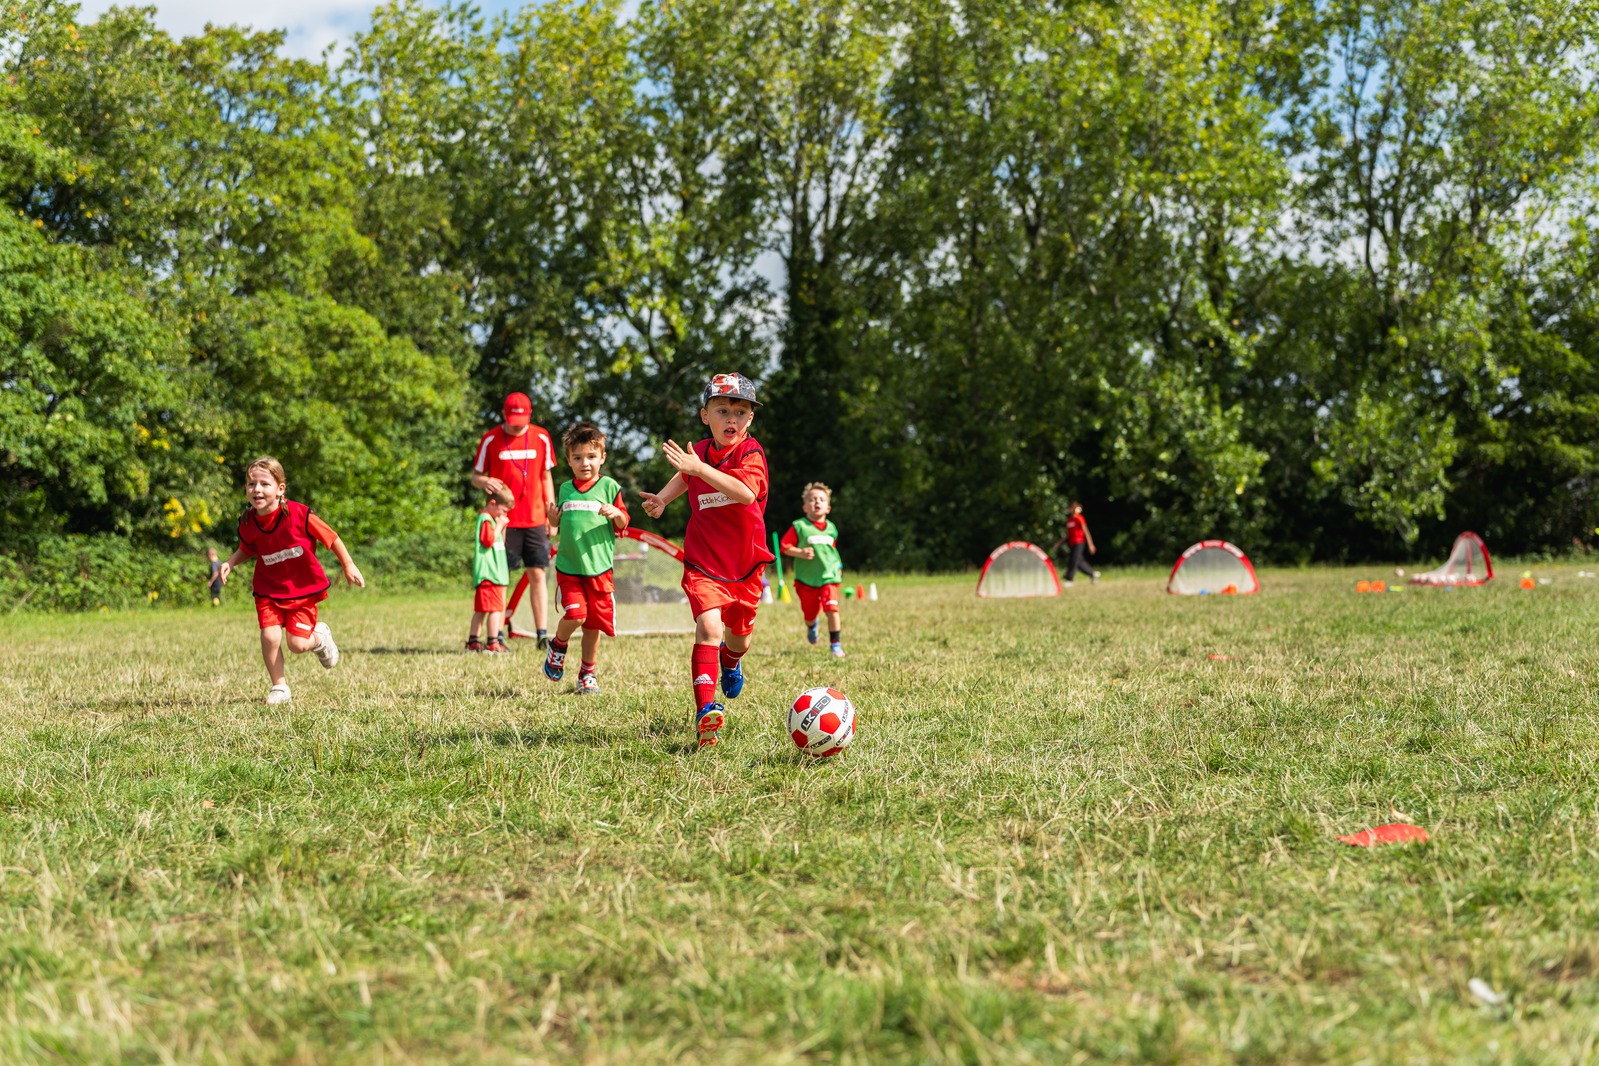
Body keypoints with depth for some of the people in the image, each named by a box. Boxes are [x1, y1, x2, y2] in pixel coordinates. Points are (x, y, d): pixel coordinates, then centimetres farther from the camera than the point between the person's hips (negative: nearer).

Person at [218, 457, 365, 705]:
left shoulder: (298, 514, -21)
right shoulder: (247, 523, -9)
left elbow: (330, 537, -9)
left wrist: (348, 566, -6)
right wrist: (230, 563, -5)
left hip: (303, 589, -3)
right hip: (269, 590, 3)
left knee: (297, 645, -6)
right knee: (270, 637, -14)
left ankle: (319, 637, 32)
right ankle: (279, 686, 10)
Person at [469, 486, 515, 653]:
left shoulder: (490, 519, 20)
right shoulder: (486, 519, -11)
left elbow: (499, 543, 26)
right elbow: (489, 541, -22)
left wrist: (502, 526, 14)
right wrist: (499, 525, -15)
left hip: (487, 574, 11)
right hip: (489, 573, -11)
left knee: (480, 609, 12)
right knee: (495, 608, -10)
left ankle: (472, 641, 15)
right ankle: (493, 643, -11)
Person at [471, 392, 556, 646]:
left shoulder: (541, 438, 6)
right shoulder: (490, 440, -1)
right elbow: (475, 477, 6)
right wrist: (485, 482, -19)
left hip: (535, 519, 2)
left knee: (537, 575, 0)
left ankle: (541, 634, 1)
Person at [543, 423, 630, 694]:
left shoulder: (609, 486, 1)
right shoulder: (565, 489, 9)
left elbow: (623, 525, 3)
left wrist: (617, 514, -18)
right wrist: (553, 518, -2)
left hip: (600, 568, -1)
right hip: (568, 567, 1)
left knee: (593, 626, 5)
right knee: (575, 615, -17)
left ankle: (587, 674, 23)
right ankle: (557, 646, 13)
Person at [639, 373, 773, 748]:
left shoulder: (750, 452, -13)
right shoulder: (698, 451, 0)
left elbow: (746, 493, -36)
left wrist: (701, 468, -40)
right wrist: (663, 498, 12)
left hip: (745, 563, 0)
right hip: (703, 562, 0)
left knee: (741, 635, 19)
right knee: (709, 626, -23)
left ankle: (730, 661, 58)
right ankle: (705, 711, -28)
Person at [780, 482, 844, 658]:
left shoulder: (831, 528, 7)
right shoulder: (799, 526, -7)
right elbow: (784, 547, -7)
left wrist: (838, 566, 17)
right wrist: (801, 553, -20)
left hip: (829, 576, 2)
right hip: (806, 579, -2)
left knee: (832, 608, -15)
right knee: (810, 612, 11)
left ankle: (836, 644, -6)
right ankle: (811, 627, 48)